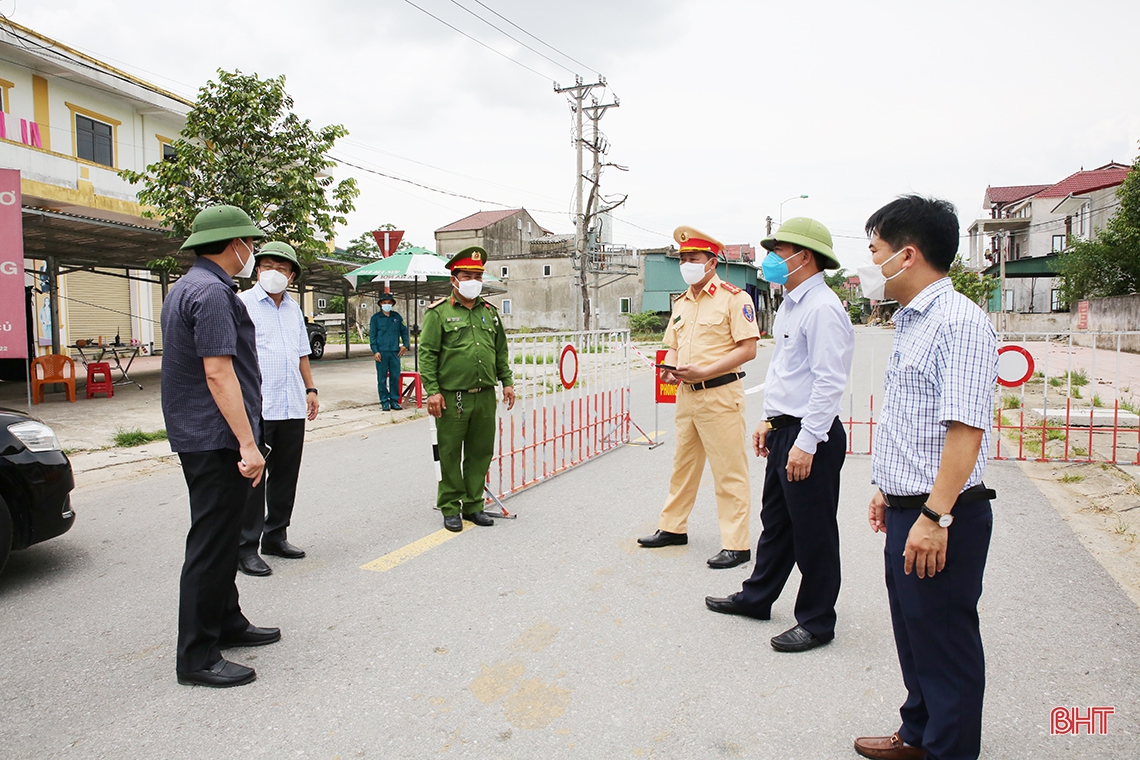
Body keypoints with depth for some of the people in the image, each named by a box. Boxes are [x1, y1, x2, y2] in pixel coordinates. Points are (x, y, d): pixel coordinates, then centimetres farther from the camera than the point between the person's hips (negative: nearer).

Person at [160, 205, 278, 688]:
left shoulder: (184, 288, 16)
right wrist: (248, 444, -24)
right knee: (212, 543, -4)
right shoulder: (212, 292, -17)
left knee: (220, 536, 19)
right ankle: (197, 657, 6)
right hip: (217, 438, -11)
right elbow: (218, 374, -23)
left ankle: (227, 623, 33)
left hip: (196, 436, 11)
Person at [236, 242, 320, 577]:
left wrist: (310, 389, 18)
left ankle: (275, 536, 24)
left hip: (292, 407, 6)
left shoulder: (293, 308, 18)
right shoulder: (242, 303, -2)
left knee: (285, 475, 11)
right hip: (256, 407, -6)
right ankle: (245, 548, 6)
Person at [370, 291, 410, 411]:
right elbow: (372, 335, 2)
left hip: (395, 352, 2)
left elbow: (404, 331, 17)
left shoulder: (397, 316, 11)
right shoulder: (375, 318, 4)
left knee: (395, 378, 4)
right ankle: (384, 402, 9)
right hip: (381, 353, -2)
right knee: (382, 379, 1)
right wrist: (375, 351, -7)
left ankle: (394, 401, 13)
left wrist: (405, 344, 4)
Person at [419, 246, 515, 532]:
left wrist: (507, 382, 12)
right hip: (452, 398, -5)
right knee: (450, 455, 4)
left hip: (485, 397, 5)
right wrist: (432, 390, -12)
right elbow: (427, 353, -6)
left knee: (481, 453, 10)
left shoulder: (490, 312, 14)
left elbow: (501, 351, 20)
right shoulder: (439, 312, -2)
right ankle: (450, 508, 17)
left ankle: (473, 505, 23)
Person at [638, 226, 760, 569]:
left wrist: (703, 371, -20)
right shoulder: (681, 302, 15)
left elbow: (748, 349, -13)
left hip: (720, 395, -7)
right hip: (686, 395, 7)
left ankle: (737, 545, 6)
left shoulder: (734, 297, -8)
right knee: (683, 464, 16)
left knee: (729, 472, -2)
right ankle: (672, 527, 29)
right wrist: (670, 368, -1)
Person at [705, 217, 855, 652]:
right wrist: (768, 422, 19)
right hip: (782, 431, 10)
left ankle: (816, 623, 20)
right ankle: (756, 597, 36)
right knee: (775, 521, 21)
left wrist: (806, 444, -24)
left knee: (812, 534, 4)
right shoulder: (790, 305, 14)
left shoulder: (822, 308, -17)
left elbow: (830, 382, -23)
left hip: (810, 436, -10)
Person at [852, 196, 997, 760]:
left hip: (940, 518, -10)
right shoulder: (911, 321, 13)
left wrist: (935, 517, -26)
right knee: (913, 633, 21)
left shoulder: (959, 321, -18)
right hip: (907, 509, 10)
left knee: (944, 642, 6)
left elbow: (965, 428, -25)